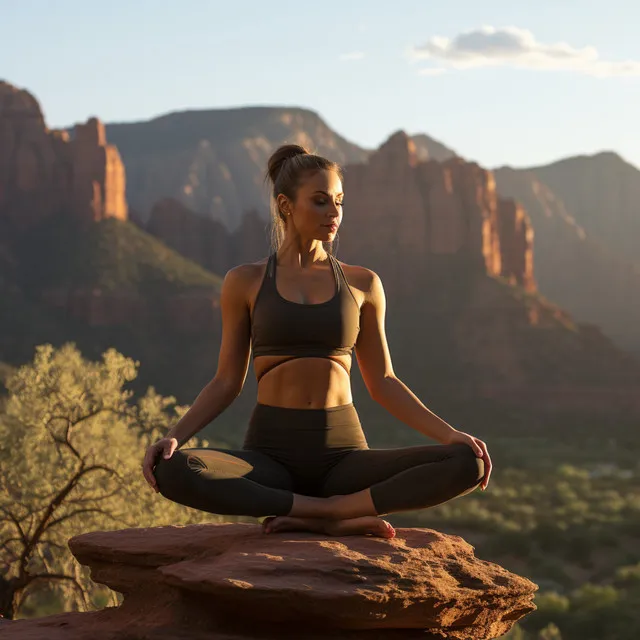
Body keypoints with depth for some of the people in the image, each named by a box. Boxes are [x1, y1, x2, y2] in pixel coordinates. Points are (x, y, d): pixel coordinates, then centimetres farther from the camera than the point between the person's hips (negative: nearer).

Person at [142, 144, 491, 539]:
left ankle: (318, 515, -23)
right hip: (270, 454, -1)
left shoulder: (362, 284, 8)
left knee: (467, 465, -24)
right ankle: (338, 514, -26)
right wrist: (174, 436, -11)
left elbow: (382, 383, 10)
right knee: (173, 472, -35)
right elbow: (227, 382, 6)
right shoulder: (245, 283, 4)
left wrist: (449, 434, -4)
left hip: (343, 455, 1)